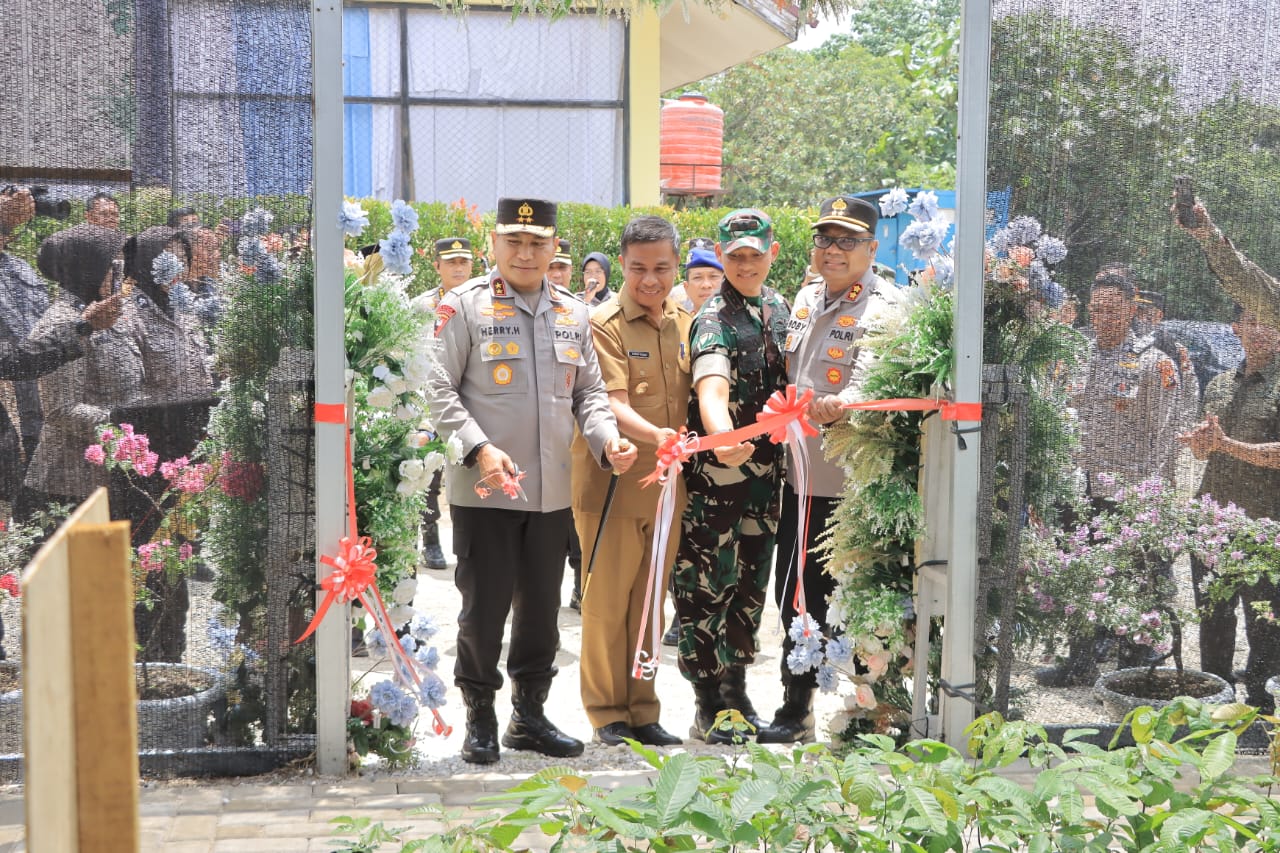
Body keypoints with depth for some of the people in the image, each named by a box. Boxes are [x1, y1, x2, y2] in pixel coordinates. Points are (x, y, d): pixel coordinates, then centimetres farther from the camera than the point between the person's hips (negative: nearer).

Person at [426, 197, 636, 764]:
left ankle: (530, 714, 26)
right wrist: (479, 450, -19)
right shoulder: (463, 306, -3)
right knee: (484, 607, 1)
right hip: (483, 489, -5)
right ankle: (480, 718, 18)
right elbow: (438, 390, -7)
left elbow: (588, 391, 17)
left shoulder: (573, 314, 13)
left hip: (552, 491, 5)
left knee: (541, 608, 12)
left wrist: (607, 440, -3)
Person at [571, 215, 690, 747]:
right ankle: (607, 712, 13)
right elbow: (611, 404, -18)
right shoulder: (603, 325, -8)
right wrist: (655, 435, -36)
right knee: (608, 600, 2)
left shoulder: (685, 324, 11)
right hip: (613, 480, -5)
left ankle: (642, 710, 21)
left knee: (649, 601, 12)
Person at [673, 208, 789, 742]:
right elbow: (711, 390, -34)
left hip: (766, 466, 8)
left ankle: (736, 691, 28)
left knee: (752, 581, 15)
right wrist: (723, 439, -51)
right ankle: (707, 708, 6)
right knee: (704, 583, -2)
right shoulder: (714, 320, -16)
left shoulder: (778, 307, 9)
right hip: (714, 473, -7)